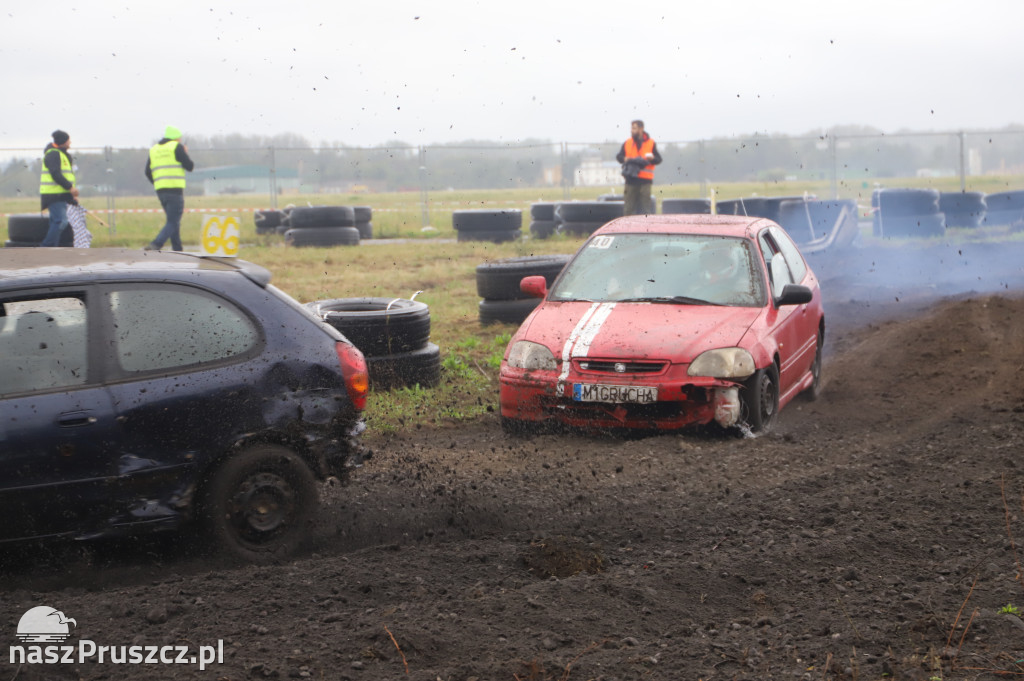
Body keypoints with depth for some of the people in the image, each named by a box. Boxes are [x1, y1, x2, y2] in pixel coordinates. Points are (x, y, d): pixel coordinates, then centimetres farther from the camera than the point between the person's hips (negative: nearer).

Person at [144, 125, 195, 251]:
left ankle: (178, 251, 14)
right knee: (173, 223, -7)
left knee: (173, 221, 16)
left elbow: (148, 172, 13)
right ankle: (155, 245, -24)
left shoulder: (153, 149, 15)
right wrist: (186, 154, 15)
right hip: (175, 190, -6)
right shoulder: (177, 147, -2)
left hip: (160, 191, 7)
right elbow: (190, 166, -2)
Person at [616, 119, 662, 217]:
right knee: (629, 206, 1)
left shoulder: (651, 143, 6)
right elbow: (618, 156, 12)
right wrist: (625, 159, -9)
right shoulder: (627, 143, 13)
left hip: (645, 180, -2)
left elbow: (659, 159, 6)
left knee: (645, 206, -2)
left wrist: (651, 158, -16)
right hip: (631, 180, 2)